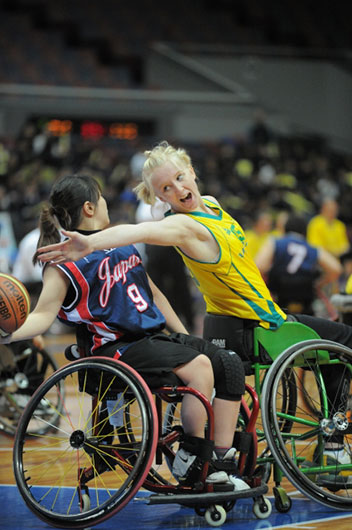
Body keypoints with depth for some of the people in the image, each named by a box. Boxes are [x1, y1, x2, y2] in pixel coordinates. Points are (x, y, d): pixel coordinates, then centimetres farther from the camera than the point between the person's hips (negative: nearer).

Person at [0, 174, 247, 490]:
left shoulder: (123, 244, 20)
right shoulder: (65, 261, -5)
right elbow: (44, 315, -13)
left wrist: (185, 337, 25)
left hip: (154, 337, 9)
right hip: (116, 348, -9)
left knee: (229, 365, -6)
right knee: (198, 366, -28)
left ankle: (221, 464, -6)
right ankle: (189, 465, -19)